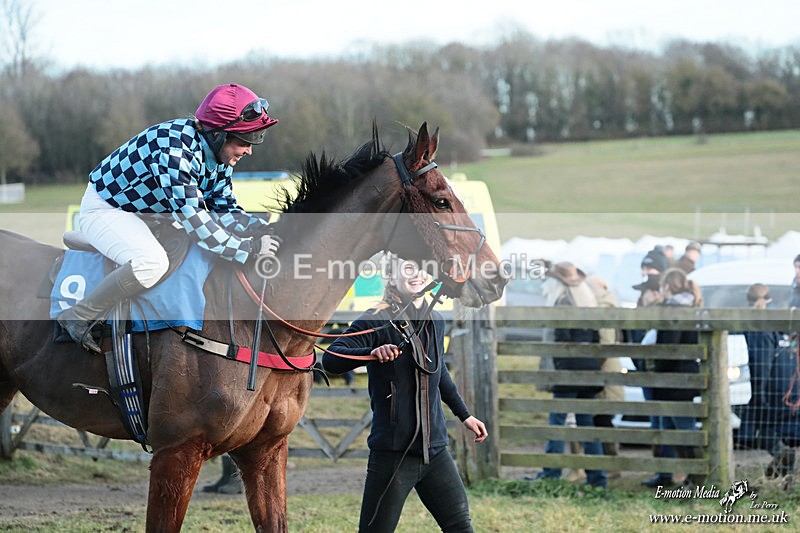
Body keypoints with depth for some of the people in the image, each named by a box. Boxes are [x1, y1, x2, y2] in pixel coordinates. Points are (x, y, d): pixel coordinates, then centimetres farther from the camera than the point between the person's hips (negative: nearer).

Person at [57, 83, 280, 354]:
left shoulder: (217, 152, -5)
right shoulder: (175, 151, -34)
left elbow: (223, 207, 2)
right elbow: (196, 224, -35)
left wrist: (261, 229, -16)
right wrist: (249, 249, -32)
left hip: (144, 210, 10)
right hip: (104, 207, -10)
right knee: (152, 262, -34)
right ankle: (78, 316, -22)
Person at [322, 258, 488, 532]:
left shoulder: (436, 322, 10)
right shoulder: (377, 321, -10)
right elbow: (331, 359, -23)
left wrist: (465, 415, 33)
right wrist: (372, 353, -40)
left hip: (435, 450, 6)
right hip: (393, 454, -6)